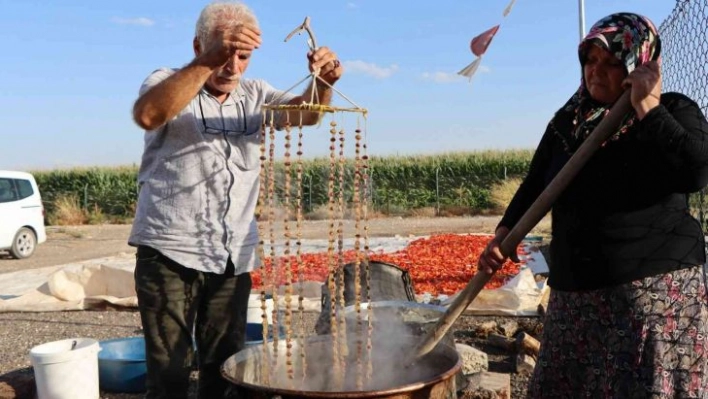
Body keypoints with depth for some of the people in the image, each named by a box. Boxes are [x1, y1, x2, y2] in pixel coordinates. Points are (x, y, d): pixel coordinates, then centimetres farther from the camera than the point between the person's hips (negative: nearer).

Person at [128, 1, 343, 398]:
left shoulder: (254, 94, 10)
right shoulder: (169, 83, -3)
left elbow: (304, 112, -6)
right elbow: (147, 115, -26)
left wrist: (323, 82, -28)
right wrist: (208, 62, -39)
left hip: (233, 259, 4)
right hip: (170, 253, -4)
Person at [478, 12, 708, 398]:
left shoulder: (673, 111, -2)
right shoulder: (569, 120, 9)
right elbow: (534, 186, 12)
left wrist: (648, 108, -16)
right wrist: (502, 235, -2)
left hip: (655, 288, -5)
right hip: (575, 293, 5)